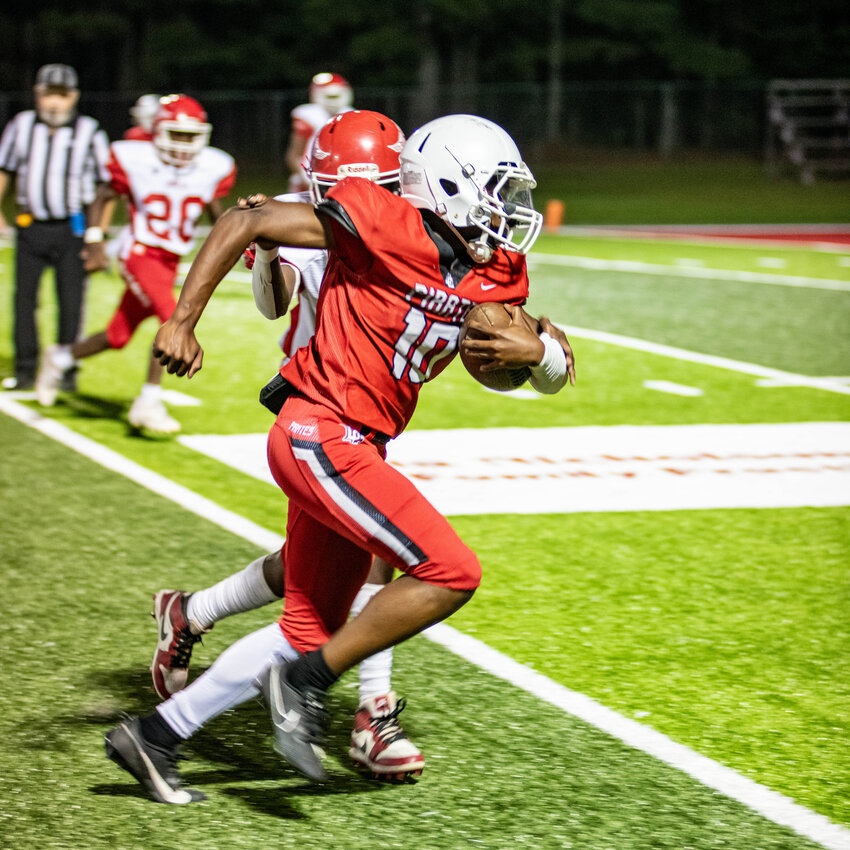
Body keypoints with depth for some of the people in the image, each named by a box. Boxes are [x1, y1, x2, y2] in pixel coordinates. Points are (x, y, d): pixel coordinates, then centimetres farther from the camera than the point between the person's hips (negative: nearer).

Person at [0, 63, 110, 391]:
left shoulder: (89, 132, -4)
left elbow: (107, 185, 1)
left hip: (72, 228, -2)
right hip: (31, 226, 2)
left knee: (71, 301, 0)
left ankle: (66, 367, 11)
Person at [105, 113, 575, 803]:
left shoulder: (495, 274, 9)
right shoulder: (385, 226, -14)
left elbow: (559, 372, 14)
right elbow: (244, 224, -13)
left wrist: (536, 349, -10)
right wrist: (182, 322, -17)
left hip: (352, 448, 9)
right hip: (320, 434, -9)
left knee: (310, 632, 14)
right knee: (451, 573, -15)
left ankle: (155, 735, 23)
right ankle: (308, 683, -5)